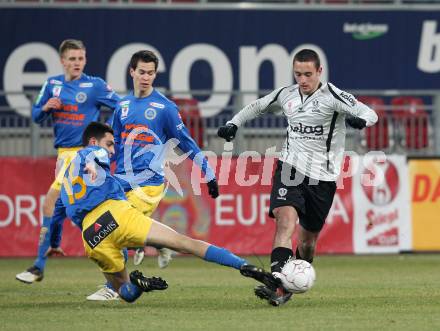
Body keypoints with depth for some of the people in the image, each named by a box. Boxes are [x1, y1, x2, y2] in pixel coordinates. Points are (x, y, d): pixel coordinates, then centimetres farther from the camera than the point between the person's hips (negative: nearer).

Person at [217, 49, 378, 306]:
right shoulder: (287, 95, 6)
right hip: (291, 167, 2)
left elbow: (370, 114, -18)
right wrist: (234, 124, 14)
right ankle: (278, 284, -36)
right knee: (286, 219, -23)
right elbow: (258, 106, 25)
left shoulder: (333, 96, -8)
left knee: (308, 238, 8)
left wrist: (360, 120, -40)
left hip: (323, 176, -2)